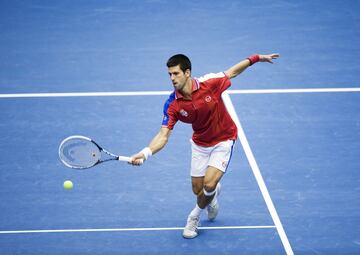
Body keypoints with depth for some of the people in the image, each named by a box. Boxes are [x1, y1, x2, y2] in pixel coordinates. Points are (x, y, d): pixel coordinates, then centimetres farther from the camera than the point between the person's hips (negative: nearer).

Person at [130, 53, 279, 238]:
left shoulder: (209, 83, -24)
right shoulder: (172, 105, -20)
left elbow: (232, 72, -5)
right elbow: (163, 135, -23)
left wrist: (256, 58, -7)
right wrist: (145, 153, -40)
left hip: (223, 140, -3)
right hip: (200, 144, 3)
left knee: (209, 184, -17)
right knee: (197, 189, 8)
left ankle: (195, 217, 12)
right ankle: (212, 198, 46)